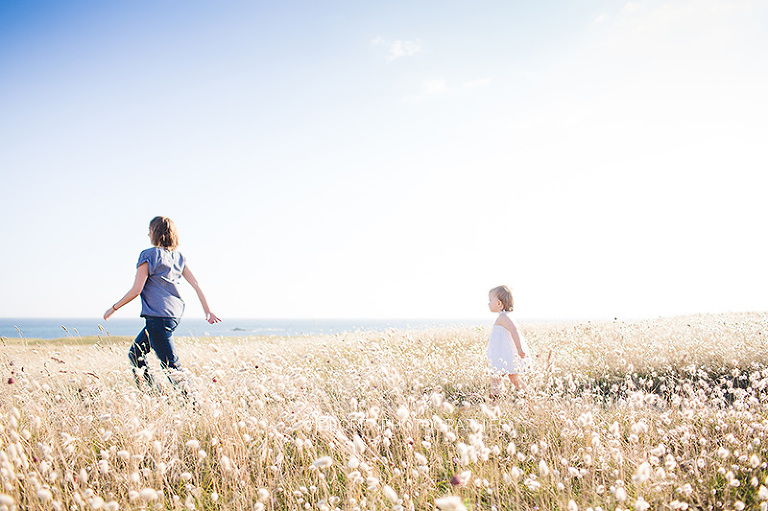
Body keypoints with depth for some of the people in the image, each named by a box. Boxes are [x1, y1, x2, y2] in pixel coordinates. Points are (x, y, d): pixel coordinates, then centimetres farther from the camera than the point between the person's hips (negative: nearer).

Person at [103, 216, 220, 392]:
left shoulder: (148, 255, -9)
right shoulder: (178, 257, 11)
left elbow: (136, 290, -12)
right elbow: (195, 284, 9)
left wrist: (114, 308, 0)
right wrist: (208, 311, 13)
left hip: (158, 316, -8)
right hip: (174, 314, 8)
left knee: (171, 367, -6)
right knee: (135, 353, 21)